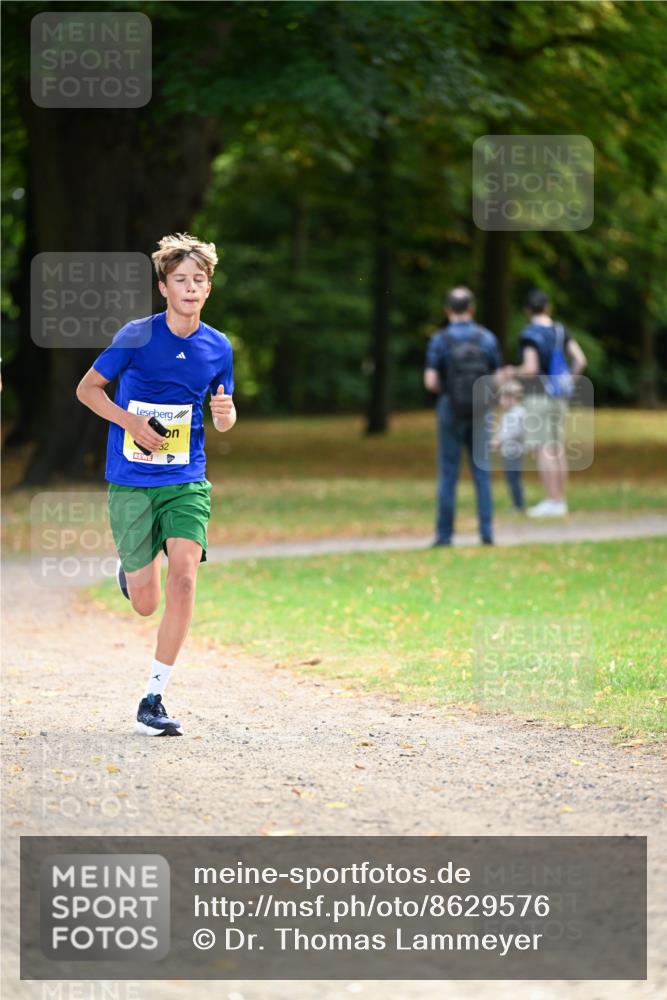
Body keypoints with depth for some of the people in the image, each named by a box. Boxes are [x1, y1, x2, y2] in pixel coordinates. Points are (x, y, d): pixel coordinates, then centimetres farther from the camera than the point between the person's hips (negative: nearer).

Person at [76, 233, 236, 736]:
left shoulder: (217, 347, 3)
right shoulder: (136, 337, -7)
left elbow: (224, 417, 16)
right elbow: (87, 388, 2)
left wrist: (226, 412, -9)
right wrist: (130, 422, -13)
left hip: (187, 482, 2)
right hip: (131, 482, -2)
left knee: (183, 576, -20)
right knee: (145, 603, 2)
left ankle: (154, 699, -11)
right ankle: (130, 567, 42)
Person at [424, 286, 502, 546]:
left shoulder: (440, 340, -8)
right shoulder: (486, 338, 0)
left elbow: (430, 382, -12)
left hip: (450, 410, -2)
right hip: (479, 412, 2)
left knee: (448, 474, 3)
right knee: (482, 473, 6)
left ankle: (444, 534, 2)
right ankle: (486, 531, -1)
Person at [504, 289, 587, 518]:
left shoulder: (529, 334, -11)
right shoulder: (560, 331, 7)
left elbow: (531, 369, -19)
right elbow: (580, 360, 2)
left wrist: (514, 372, -1)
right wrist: (570, 378, 17)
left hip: (539, 396, -7)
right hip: (559, 397, 7)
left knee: (543, 450, -5)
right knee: (558, 449, 11)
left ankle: (553, 501, -8)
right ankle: (560, 501, 13)